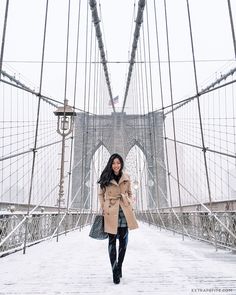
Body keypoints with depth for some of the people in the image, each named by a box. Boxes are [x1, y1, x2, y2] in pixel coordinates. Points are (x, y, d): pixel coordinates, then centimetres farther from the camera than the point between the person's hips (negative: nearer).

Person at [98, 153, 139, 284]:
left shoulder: (126, 177, 8)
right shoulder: (106, 178, 3)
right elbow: (101, 194, 10)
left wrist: (130, 205, 4)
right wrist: (103, 208, 0)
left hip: (125, 211, 2)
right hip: (111, 212, -2)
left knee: (123, 241, 7)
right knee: (112, 240, -1)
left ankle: (119, 268, 25)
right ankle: (115, 272, 8)